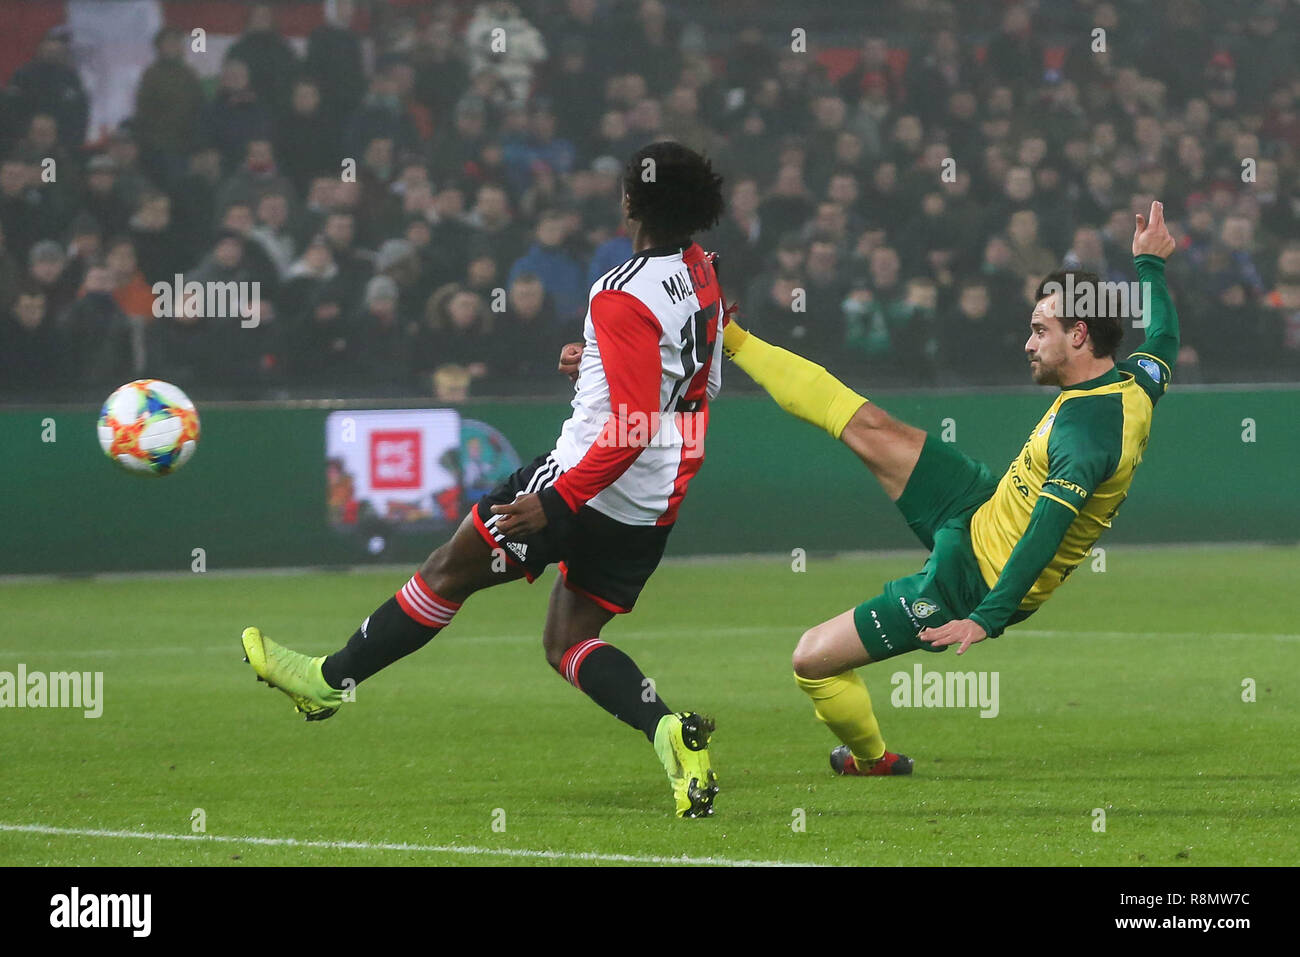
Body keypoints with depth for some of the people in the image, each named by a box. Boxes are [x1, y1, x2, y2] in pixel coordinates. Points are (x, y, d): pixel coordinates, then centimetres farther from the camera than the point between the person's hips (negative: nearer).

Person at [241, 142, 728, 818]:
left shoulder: (624, 296, -21)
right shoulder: (701, 272, 5)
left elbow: (631, 430, -25)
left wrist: (557, 503, -25)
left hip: (592, 482, -8)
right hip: (657, 505, 8)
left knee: (451, 570, 9)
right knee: (567, 642, 11)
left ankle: (329, 679, 22)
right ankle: (668, 730, -14)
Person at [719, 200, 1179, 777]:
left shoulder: (1088, 431, -32)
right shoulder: (1135, 384, -4)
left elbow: (1048, 530, -41)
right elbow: (1164, 338, 19)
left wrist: (989, 617, -49)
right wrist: (1149, 264, 34)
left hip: (971, 579, -9)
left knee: (812, 660, -1)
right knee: (869, 428, 4)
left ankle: (873, 760, 27)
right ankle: (730, 341, 19)